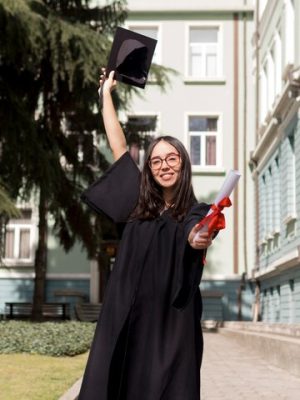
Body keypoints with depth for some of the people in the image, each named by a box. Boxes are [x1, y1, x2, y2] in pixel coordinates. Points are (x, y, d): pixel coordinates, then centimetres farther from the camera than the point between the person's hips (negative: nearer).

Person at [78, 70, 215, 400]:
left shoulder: (197, 213, 0)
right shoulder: (140, 201, 10)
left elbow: (194, 238, -24)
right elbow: (119, 146, 13)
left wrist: (199, 241, -48)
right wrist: (106, 92, 18)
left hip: (172, 323, -3)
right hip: (126, 317, 3)